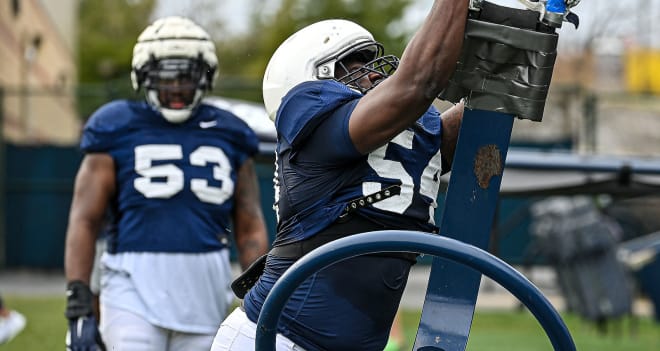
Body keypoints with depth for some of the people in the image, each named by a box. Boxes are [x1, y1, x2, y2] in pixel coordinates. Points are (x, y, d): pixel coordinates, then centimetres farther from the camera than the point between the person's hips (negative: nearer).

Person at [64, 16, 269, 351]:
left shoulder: (228, 136, 11)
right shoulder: (118, 131, 2)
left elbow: (250, 227, 14)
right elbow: (84, 222, -2)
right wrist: (79, 307, -10)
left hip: (203, 290, 4)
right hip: (135, 288, -3)